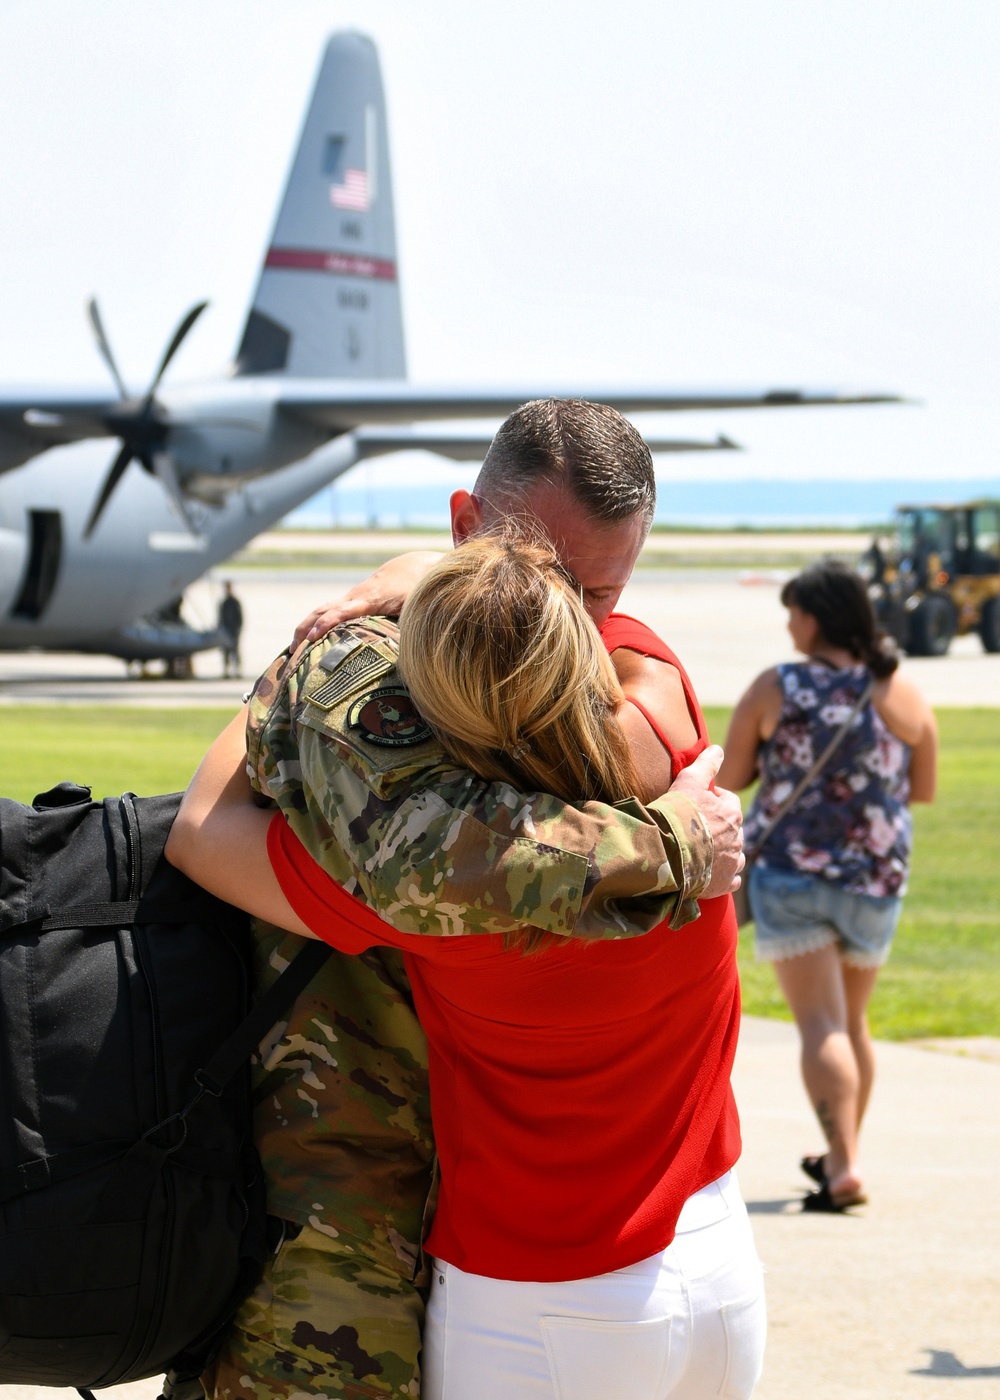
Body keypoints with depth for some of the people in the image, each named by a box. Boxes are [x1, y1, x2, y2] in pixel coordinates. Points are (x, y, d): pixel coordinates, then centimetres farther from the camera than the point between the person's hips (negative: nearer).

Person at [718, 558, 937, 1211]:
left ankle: (846, 1169, -18)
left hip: (790, 869, -3)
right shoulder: (904, 694, -3)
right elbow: (925, 789, 6)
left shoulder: (774, 689, -9)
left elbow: (728, 777, -2)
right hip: (875, 878, 3)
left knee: (821, 1024, -6)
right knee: (853, 1019, 20)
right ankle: (841, 1154, 31)